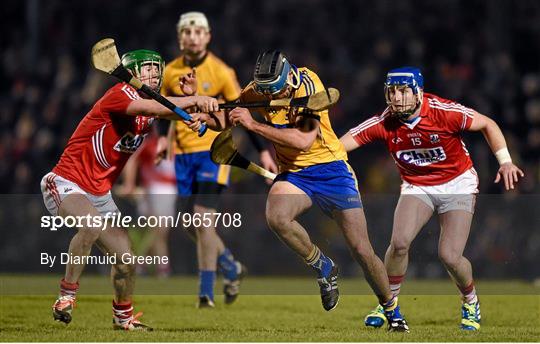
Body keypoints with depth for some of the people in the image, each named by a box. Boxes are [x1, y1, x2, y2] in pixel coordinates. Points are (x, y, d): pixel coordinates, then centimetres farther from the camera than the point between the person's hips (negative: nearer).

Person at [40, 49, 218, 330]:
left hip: (100, 195, 8)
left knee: (125, 261, 0)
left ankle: (123, 316, 25)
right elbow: (147, 108, -32)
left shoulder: (150, 110, 10)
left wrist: (190, 99, -24)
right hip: (65, 183, -8)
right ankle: (66, 296, -23)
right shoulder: (120, 93, -16)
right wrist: (194, 100, -38)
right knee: (92, 225, -36)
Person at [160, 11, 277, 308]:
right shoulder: (170, 72, 5)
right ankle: (232, 268, 28)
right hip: (183, 153, 5)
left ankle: (206, 291, -9)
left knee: (203, 217, -15)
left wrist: (263, 151, -7)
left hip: (213, 150, -5)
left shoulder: (220, 71, -7)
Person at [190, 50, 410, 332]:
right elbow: (229, 117, -1)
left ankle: (391, 310, 20)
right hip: (293, 172, 3)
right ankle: (323, 268, -4)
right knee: (276, 217, -31)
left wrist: (254, 125, -34)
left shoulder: (309, 85, -23)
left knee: (361, 251, -5)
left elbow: (303, 140, -32)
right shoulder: (259, 89, -9)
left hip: (330, 169, -3)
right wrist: (207, 118, -24)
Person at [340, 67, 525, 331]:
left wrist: (505, 162, -14)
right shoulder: (384, 123, -18)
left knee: (450, 257, -12)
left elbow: (487, 124, -9)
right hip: (417, 187, 2)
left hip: (458, 184, -2)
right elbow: (339, 145, -21)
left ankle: (470, 301, 20)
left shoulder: (444, 112, -24)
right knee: (399, 242, -21)